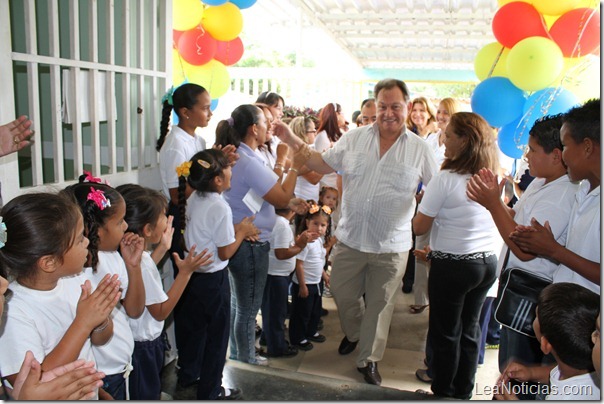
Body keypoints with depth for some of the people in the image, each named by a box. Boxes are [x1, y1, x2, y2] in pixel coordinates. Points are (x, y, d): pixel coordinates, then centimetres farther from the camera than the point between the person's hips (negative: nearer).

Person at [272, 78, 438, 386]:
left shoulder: (419, 149, -4)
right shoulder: (354, 138, 1)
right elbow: (323, 165, 4)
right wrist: (293, 141, -5)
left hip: (391, 245, -2)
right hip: (350, 238, 2)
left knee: (379, 305, 11)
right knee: (342, 294, 17)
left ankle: (368, 359, 31)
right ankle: (353, 333, 49)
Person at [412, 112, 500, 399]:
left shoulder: (446, 179, -18)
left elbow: (420, 227, -15)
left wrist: (422, 202, 5)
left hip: (453, 265, -6)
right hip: (487, 263, 6)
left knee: (446, 332, 11)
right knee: (469, 329, 19)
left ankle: (444, 392, 26)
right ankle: (463, 391, 33)